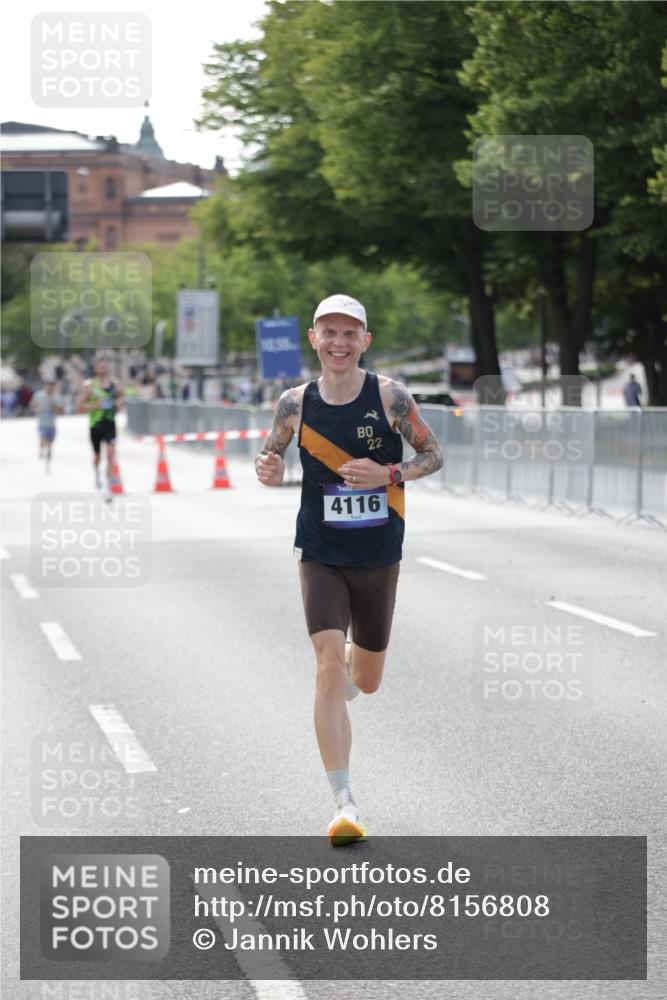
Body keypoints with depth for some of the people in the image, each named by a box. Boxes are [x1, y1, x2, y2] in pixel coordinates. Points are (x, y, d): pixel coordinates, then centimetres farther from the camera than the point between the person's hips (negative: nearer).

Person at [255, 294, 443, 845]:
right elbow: (271, 458, 10)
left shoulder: (390, 396, -7)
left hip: (378, 556, 1)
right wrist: (268, 473, -15)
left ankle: (347, 670, 55)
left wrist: (388, 474, -18)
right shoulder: (296, 403, -4)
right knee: (330, 669, -16)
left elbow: (433, 454, 1)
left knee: (366, 680, 14)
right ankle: (345, 803, -13)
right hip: (321, 555, -1)